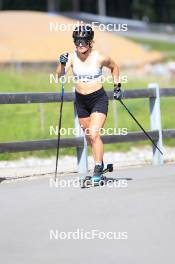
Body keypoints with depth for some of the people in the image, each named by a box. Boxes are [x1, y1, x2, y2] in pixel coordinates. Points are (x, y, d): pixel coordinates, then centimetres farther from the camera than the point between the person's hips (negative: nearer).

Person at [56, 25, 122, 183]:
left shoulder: (99, 58, -13)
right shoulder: (72, 57, -8)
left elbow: (114, 67, 7)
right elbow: (60, 75, -20)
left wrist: (117, 86, 5)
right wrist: (62, 64, -39)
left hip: (99, 99, -4)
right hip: (81, 100, 4)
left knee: (94, 134, -19)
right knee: (89, 137, 14)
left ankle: (98, 170, -13)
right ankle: (100, 163, 35)